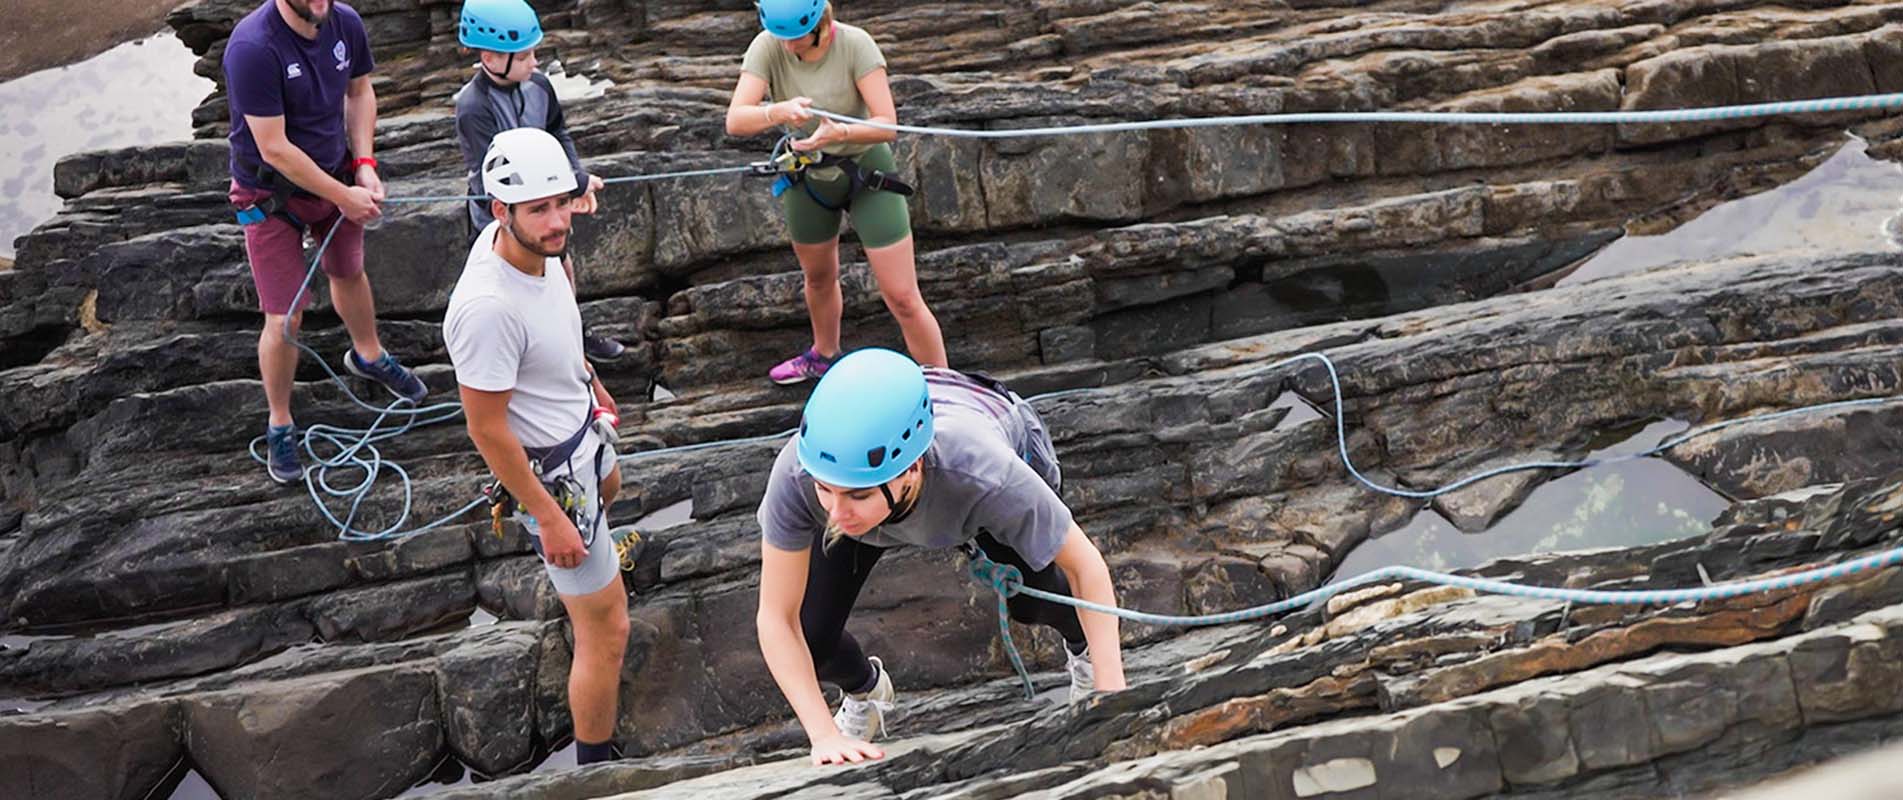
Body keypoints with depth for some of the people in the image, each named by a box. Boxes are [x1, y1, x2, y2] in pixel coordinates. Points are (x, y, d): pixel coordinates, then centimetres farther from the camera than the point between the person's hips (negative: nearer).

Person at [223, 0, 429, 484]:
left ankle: (368, 355, 58)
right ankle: (279, 425, 20)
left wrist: (364, 164, -6)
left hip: (336, 174, 6)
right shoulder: (253, 48, -33)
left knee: (349, 271, 29)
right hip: (273, 194, -6)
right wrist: (345, 197, -20)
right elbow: (275, 149, -29)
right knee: (285, 318, -2)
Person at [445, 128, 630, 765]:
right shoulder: (487, 307, -42)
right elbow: (487, 429, -31)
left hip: (580, 420, 10)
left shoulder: (534, 242, -16)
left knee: (608, 491, 44)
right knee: (607, 630, -2)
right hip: (551, 468, -10)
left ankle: (584, 569, 79)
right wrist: (548, 516, -24)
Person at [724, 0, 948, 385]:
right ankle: (824, 356, 55)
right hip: (808, 176, 4)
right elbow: (735, 121, -31)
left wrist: (839, 132, -50)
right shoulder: (768, 48, -20)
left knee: (902, 299, -5)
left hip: (866, 170, -4)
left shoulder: (855, 44, -28)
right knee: (819, 278, 27)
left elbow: (887, 125, -31)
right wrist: (779, 112, -52)